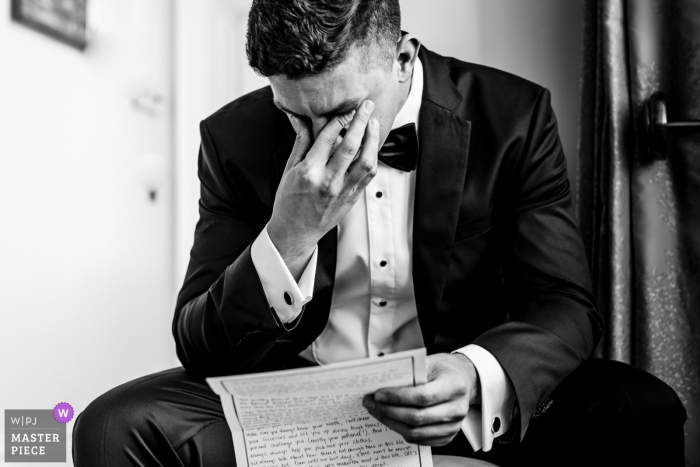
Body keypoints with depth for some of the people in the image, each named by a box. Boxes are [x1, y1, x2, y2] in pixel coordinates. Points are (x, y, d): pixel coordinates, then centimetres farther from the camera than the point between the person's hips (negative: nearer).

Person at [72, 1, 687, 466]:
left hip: (450, 402, 0)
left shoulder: (512, 117, -8)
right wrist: (290, 235, -26)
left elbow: (566, 307, -9)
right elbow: (199, 349, -7)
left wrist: (477, 375, -32)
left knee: (642, 413, -25)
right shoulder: (236, 137, -6)